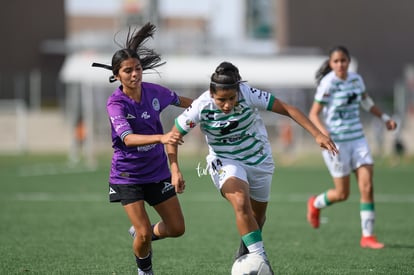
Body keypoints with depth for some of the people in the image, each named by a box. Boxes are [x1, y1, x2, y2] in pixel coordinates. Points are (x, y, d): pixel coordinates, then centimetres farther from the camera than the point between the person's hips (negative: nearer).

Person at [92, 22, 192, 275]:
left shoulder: (153, 92, -7)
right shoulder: (116, 103, -21)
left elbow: (178, 100, 17)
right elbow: (128, 139, -37)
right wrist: (161, 137, -51)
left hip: (158, 171, 5)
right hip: (128, 175, -5)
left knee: (177, 228, 6)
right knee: (144, 233, -11)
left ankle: (144, 234, 37)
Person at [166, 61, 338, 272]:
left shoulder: (248, 95, -25)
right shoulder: (201, 108, -25)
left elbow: (288, 109, -21)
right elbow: (173, 136, -13)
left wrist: (317, 134, -28)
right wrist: (175, 170, -24)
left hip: (259, 158, 2)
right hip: (225, 161, -2)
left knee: (258, 215, 17)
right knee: (241, 203, -31)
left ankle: (245, 252, 48)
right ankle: (260, 260, -26)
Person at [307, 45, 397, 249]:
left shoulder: (356, 79, 4)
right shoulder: (328, 83, -14)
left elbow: (365, 101, 24)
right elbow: (313, 114, -13)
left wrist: (384, 118, 23)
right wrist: (323, 130, -31)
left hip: (357, 139, 5)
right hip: (336, 141, -5)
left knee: (367, 187, -6)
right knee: (342, 194, 3)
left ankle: (368, 236, 1)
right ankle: (315, 204, 35)